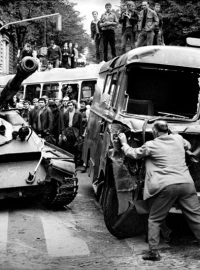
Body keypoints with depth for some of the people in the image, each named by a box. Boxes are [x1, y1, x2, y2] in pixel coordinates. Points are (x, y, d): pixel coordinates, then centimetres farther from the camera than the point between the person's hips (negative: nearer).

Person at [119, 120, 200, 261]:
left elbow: (132, 153, 14)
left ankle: (154, 251, 10)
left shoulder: (151, 145, 1)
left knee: (154, 220, 12)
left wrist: (124, 142, 30)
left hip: (165, 186, -3)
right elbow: (188, 146, 34)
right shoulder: (178, 138, 13)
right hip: (187, 183, 3)